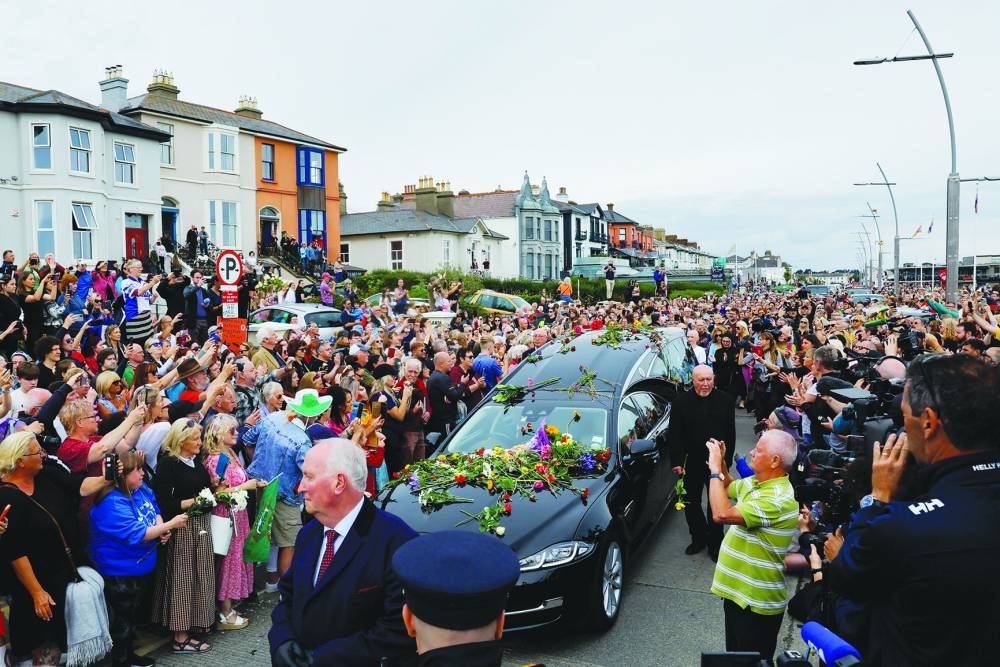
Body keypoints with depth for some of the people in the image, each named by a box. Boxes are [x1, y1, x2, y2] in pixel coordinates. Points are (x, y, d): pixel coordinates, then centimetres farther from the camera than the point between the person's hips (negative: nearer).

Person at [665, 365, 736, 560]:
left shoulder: (725, 400, -5)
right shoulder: (682, 402, -6)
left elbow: (730, 434, 0)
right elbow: (674, 434, -7)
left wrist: (726, 460, -3)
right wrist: (677, 461, -14)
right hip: (692, 463, 1)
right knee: (691, 503, 13)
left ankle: (715, 542, 27)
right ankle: (699, 537, 33)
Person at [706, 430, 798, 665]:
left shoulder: (778, 499, -29)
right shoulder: (755, 482, 1)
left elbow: (722, 514, -37)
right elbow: (728, 488, 23)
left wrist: (715, 469, -26)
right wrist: (721, 462, 3)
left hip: (757, 602, -9)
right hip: (739, 590, 9)